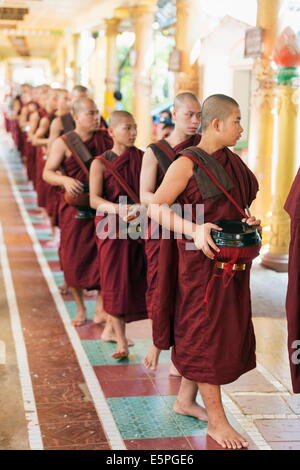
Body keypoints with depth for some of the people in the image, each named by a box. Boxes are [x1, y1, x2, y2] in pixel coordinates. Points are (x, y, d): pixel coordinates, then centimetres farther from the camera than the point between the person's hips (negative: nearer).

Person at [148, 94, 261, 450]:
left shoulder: (232, 161, 10)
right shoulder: (187, 164, -13)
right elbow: (156, 207, -17)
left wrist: (248, 221, 1)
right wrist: (195, 230, -29)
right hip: (203, 261, -8)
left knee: (217, 329, 15)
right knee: (207, 333, -1)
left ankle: (185, 399, 31)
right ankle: (217, 421, 7)